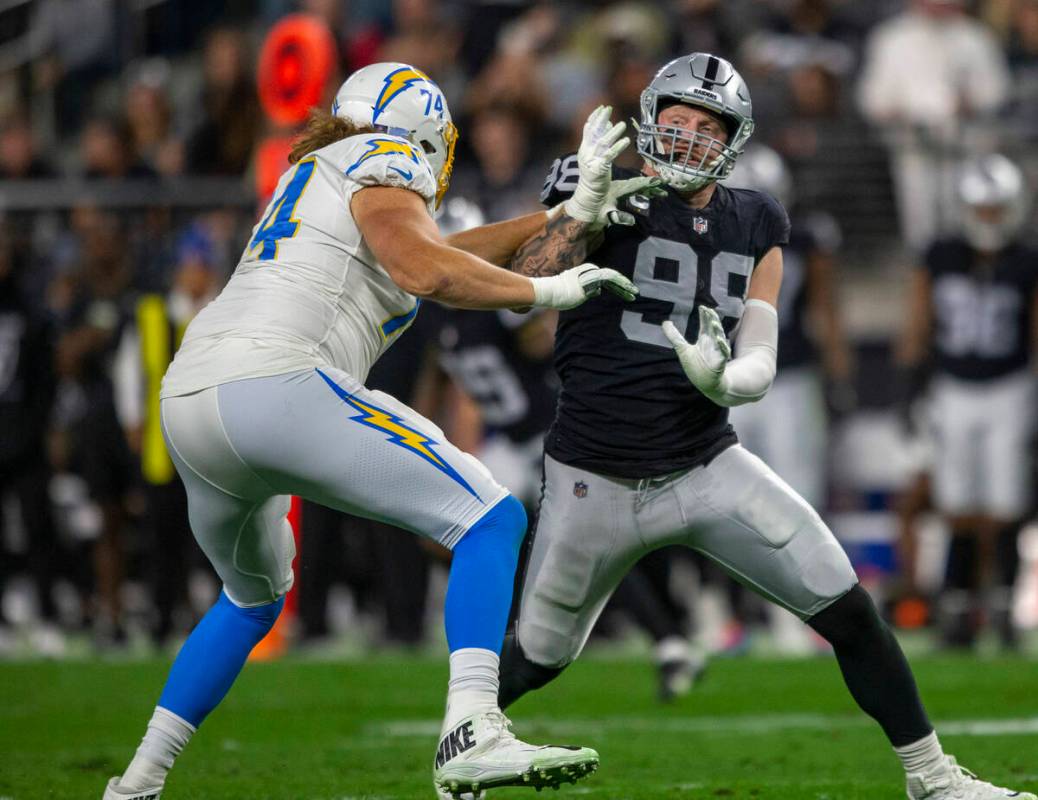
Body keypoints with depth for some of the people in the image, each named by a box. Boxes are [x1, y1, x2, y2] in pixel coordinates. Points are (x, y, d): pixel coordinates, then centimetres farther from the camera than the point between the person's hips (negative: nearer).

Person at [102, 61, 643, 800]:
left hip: (188, 403, 9)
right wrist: (547, 291, 0)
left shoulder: (314, 175, 31)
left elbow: (434, 251, 32)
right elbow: (423, 270, -11)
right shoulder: (383, 164, 7)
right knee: (491, 519, -7)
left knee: (253, 599, 33)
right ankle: (472, 733, -25)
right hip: (271, 384, -9)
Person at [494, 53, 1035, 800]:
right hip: (596, 479, -3)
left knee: (850, 613, -5)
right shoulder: (613, 198, -9)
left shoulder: (754, 226, 5)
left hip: (706, 467, 3)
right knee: (536, 658, 11)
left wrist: (720, 379, -21)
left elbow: (759, 363, 2)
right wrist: (585, 202, -35)